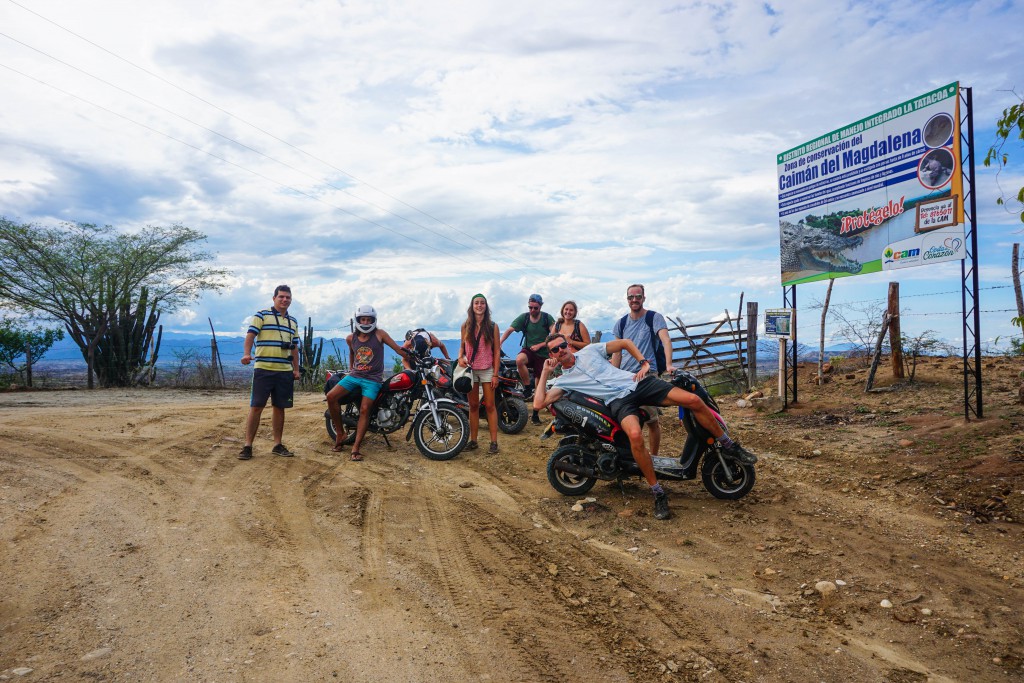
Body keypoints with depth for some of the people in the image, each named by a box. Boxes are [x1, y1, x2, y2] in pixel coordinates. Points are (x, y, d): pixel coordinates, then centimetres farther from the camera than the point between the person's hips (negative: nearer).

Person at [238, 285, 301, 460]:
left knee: (279, 407, 8)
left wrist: (296, 369, 16)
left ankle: (277, 445, 16)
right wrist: (246, 354, -26)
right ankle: (247, 446, 2)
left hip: (285, 372, 5)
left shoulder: (293, 322, 18)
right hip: (263, 369, -5)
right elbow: (250, 335, -9)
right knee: (256, 407, -4)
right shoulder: (262, 316, 2)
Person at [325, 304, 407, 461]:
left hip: (372, 379, -4)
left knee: (364, 410, -17)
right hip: (355, 375, 4)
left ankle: (356, 447, -13)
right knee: (331, 397, -15)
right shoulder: (350, 338, 7)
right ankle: (340, 434, -1)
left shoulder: (379, 334, -5)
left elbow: (398, 349, -5)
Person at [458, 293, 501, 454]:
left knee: (489, 406, -2)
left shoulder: (492, 326, -2)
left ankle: (494, 442, 2)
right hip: (470, 369, 2)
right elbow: (462, 346, 12)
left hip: (487, 370, -2)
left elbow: (497, 351, -2)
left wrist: (495, 374, -7)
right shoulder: (466, 326, 4)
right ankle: (473, 440, 15)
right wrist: (460, 357, -11)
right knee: (473, 406, 8)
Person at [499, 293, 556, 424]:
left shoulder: (547, 318, -3)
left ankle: (535, 414, 17)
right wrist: (499, 343, -26)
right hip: (528, 350, 0)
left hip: (543, 354, 0)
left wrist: (539, 345, -15)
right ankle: (528, 389, -20)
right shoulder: (523, 317, -1)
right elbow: (509, 330, -10)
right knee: (519, 360, -37)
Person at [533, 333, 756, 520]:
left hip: (636, 383, 2)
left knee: (693, 400, -16)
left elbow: (625, 342, 19)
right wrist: (544, 373, 3)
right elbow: (538, 404, -1)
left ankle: (728, 446, 6)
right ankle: (658, 494, -20)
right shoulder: (562, 381, 11)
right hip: (619, 401, -2)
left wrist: (644, 363, 5)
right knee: (635, 435, -36)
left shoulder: (589, 350, 14)